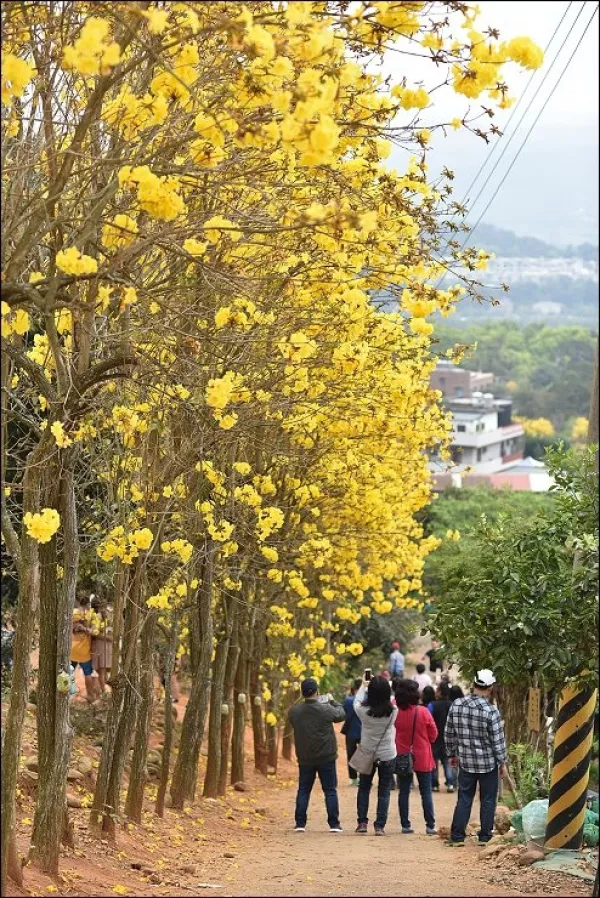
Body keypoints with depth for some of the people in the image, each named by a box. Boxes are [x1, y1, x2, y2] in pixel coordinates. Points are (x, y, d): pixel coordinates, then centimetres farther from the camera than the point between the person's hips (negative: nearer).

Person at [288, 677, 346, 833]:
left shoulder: (294, 711, -7)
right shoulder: (326, 709, -15)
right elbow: (342, 714, 2)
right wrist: (332, 701, 19)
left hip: (304, 759, 2)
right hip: (326, 757, -2)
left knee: (303, 790, 13)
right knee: (330, 790, 7)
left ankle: (300, 824, 9)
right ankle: (334, 824, 6)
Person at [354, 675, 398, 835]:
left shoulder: (364, 711, -18)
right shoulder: (393, 711, -18)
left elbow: (357, 702, 4)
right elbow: (389, 699, 5)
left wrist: (363, 686, 19)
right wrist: (382, 686, 15)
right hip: (388, 756, 0)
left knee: (364, 788, 18)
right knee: (384, 791, 8)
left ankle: (362, 823, 15)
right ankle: (380, 826, 4)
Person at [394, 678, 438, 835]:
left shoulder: (396, 712, -10)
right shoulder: (423, 712, -13)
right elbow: (433, 733, -3)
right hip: (423, 758, -1)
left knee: (403, 791, 9)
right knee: (426, 792, 6)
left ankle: (405, 825, 9)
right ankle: (430, 825, 4)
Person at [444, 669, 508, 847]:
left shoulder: (456, 705, -6)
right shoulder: (491, 711, -19)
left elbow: (448, 734, 4)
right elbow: (498, 740, -12)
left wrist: (453, 753, 19)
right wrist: (502, 762, 2)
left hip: (465, 761, 3)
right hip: (488, 763, -3)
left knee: (464, 799, 11)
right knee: (488, 800, 10)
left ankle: (457, 836, 10)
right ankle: (485, 837, 14)